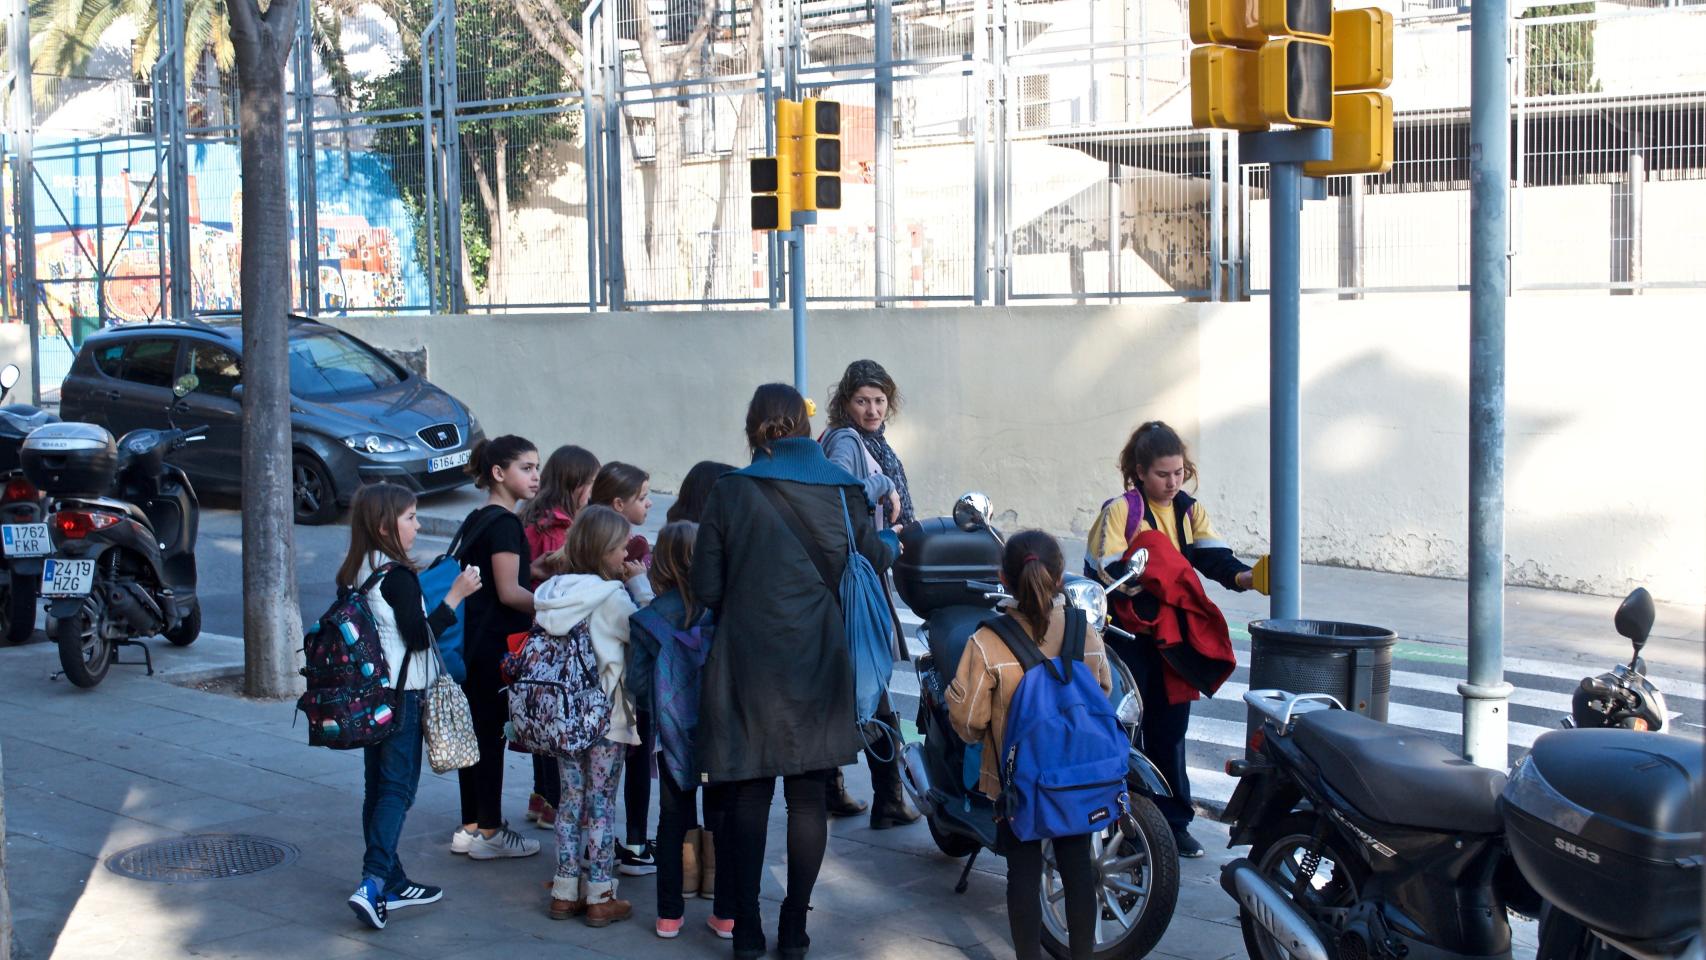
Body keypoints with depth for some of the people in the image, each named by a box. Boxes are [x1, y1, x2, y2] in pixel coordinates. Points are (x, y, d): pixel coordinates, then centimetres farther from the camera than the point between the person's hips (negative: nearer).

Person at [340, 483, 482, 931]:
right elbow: (419, 635, -19)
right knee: (397, 788, -6)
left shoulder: (356, 573, 9)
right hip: (400, 694, -8)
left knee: (378, 785, 12)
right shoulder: (398, 576, -17)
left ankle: (391, 882, 19)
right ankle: (373, 883, -17)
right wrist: (456, 595, -17)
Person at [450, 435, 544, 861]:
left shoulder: (476, 520, 13)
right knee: (492, 735, -2)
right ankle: (490, 833, 6)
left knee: (475, 731, 14)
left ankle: (470, 827, 21)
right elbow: (510, 592, -20)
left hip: (472, 643, 10)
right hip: (497, 646, -9)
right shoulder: (505, 523, -16)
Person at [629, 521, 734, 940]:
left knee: (674, 819, 12)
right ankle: (726, 913, 14)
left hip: (674, 734, 0)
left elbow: (637, 681, -5)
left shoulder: (651, 617, -7)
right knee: (722, 818, 10)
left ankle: (669, 914, 16)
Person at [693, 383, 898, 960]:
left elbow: (706, 587, -6)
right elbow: (877, 559, 12)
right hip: (819, 666, 1)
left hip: (748, 664, -1)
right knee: (808, 795, 10)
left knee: (749, 795, 8)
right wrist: (889, 541, 34)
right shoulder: (840, 491, -1)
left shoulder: (730, 493, -6)